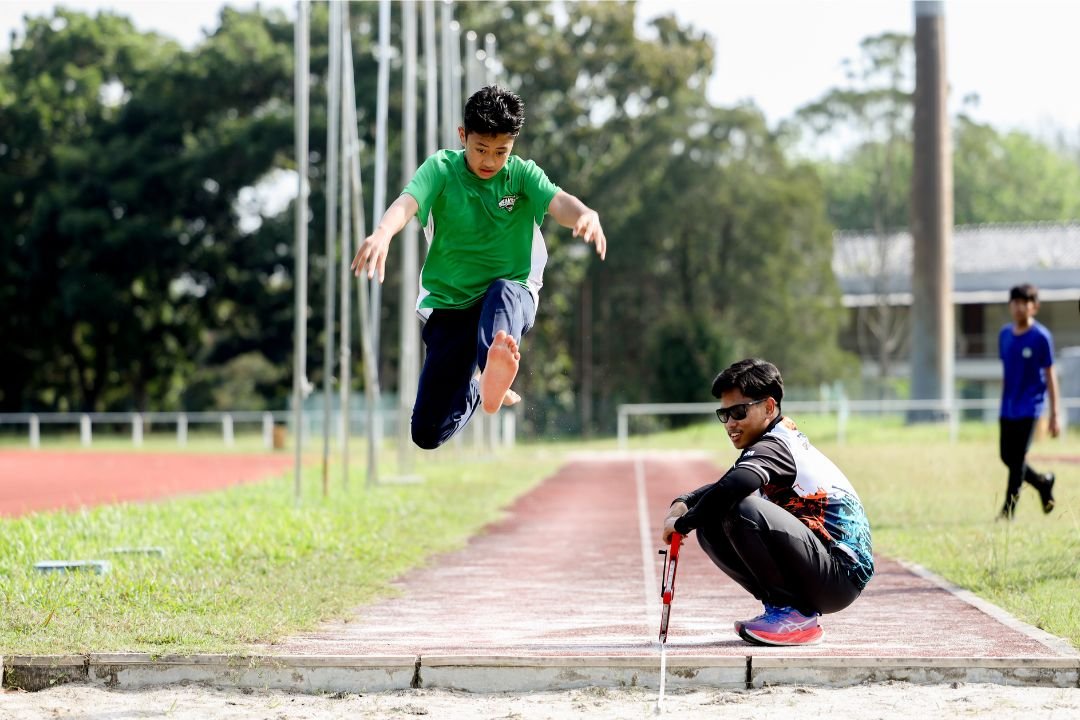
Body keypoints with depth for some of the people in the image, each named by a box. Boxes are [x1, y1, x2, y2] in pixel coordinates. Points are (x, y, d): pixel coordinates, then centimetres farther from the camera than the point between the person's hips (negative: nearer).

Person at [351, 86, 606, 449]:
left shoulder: (522, 174, -4)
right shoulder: (441, 168, -6)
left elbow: (558, 202, -24)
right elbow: (407, 202, -25)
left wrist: (586, 215, -49)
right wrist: (382, 233, -49)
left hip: (514, 296, -1)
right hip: (450, 303, 2)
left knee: (504, 293, -41)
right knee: (428, 433, 1)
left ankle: (494, 377, -72)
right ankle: (477, 389, 35)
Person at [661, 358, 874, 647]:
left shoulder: (774, 447, -15)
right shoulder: (786, 439, 14)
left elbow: (732, 488, -36)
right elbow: (723, 488, 23)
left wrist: (682, 523, -19)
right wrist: (682, 503, 1)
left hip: (843, 577, -10)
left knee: (744, 511, -29)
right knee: (710, 525, 6)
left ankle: (797, 615, -14)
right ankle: (781, 605, 9)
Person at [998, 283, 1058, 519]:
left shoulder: (1041, 337, -10)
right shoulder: (1005, 334, 5)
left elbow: (1050, 376, -7)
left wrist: (1054, 415, -8)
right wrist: (1002, 406, 16)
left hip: (1030, 406, -6)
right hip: (1008, 407, 6)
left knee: (1018, 458, -8)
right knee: (1007, 456, 8)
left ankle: (1008, 510, -1)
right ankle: (1043, 482, 32)